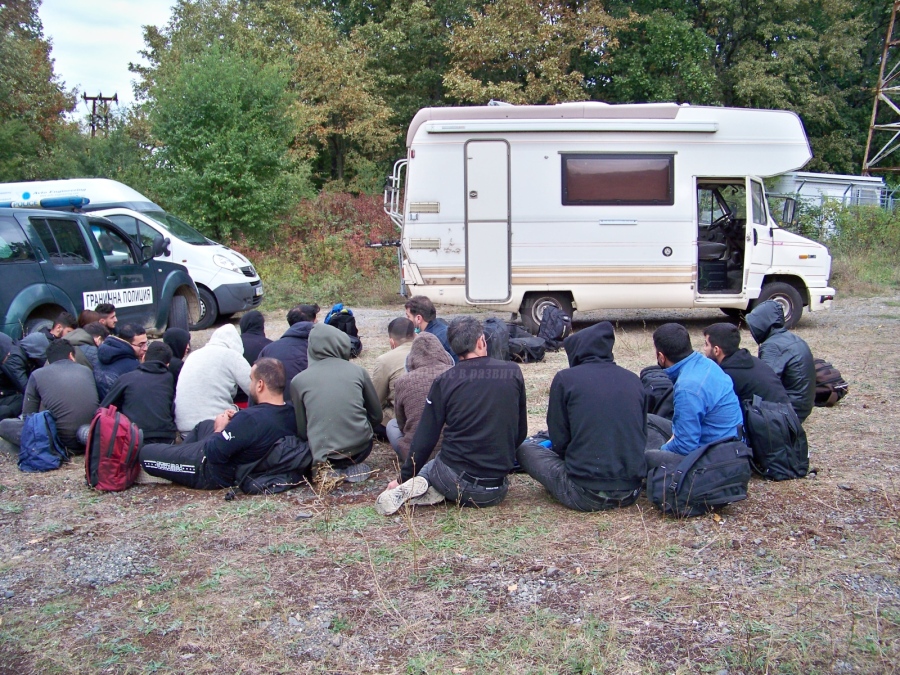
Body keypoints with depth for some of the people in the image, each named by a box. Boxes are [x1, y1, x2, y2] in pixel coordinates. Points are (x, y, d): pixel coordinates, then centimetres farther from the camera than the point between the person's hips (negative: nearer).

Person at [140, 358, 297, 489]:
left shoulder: (250, 418, -37)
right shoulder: (292, 414, -13)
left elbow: (214, 454, -28)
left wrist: (220, 428, -11)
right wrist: (236, 420, -8)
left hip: (215, 474, -9)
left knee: (145, 452, 0)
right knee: (204, 425, 33)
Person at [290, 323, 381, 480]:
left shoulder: (298, 380, -1)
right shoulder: (358, 371, 0)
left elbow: (302, 431, 4)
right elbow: (376, 416, 8)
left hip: (323, 454, -1)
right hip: (360, 448, 1)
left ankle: (327, 469, 8)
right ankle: (352, 466, 10)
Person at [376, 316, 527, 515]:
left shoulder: (444, 381, -3)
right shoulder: (513, 373, 0)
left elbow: (425, 438, -1)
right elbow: (520, 432, 8)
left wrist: (404, 479, 12)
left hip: (454, 481, 0)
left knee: (427, 468, 32)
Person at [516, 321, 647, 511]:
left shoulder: (565, 378, -5)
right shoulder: (633, 380, 7)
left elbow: (559, 441, -2)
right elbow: (642, 435, 13)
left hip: (586, 495, -7)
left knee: (524, 448, 12)